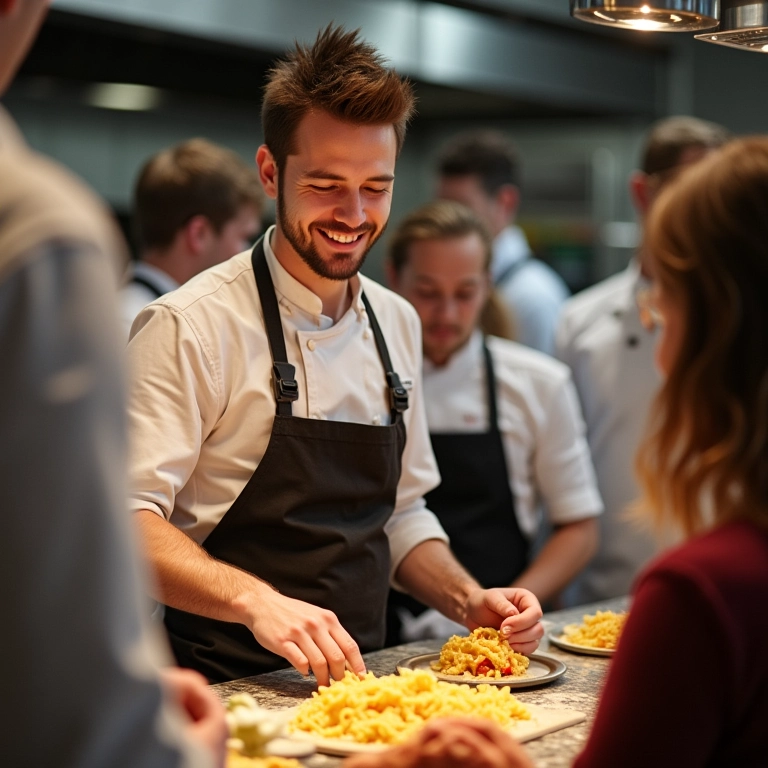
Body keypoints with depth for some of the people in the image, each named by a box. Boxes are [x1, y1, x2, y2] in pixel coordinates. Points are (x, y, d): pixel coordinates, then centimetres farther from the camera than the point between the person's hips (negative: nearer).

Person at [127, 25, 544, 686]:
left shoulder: (396, 322, 12)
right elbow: (127, 518, -16)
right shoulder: (191, 327, -9)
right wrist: (255, 600, -30)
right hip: (228, 694, -6)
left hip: (357, 680, 6)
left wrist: (469, 602, 5)